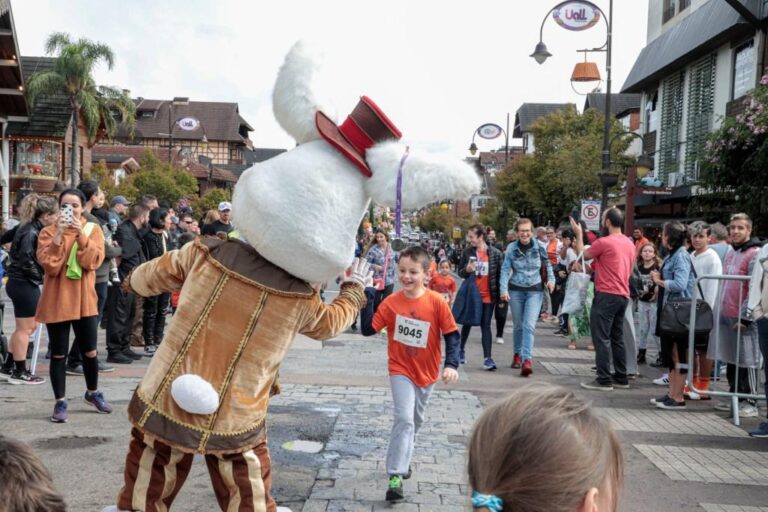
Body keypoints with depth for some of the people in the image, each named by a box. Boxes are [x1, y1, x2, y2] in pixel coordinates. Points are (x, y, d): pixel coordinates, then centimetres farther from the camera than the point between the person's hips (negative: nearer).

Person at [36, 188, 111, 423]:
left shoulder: (93, 230, 2)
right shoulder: (48, 232, -1)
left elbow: (94, 261, -12)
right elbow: (49, 265, -14)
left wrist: (81, 234, -21)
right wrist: (58, 235, -22)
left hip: (84, 300, 1)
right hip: (56, 301, -1)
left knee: (90, 352, 10)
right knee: (58, 354, 5)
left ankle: (92, 393, 32)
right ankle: (60, 403, 17)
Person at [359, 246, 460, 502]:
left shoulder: (437, 302, -15)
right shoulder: (391, 302, -12)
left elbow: (452, 334, -9)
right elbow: (367, 329, -13)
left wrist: (451, 364, -20)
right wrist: (368, 298, -21)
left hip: (427, 371, 2)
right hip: (401, 370, -2)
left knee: (416, 420, 21)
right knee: (404, 419, -17)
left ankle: (402, 458, 46)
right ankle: (396, 476, -13)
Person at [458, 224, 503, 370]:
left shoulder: (495, 253, -7)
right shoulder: (467, 252, -3)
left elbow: (500, 275, -2)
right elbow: (460, 273, 5)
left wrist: (500, 296, -4)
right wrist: (467, 270, -18)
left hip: (488, 296, -2)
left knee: (486, 326, -1)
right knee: (467, 323, 16)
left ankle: (487, 358, -3)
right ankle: (461, 349, 37)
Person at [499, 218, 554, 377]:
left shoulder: (539, 247, -3)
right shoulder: (511, 248, -5)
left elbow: (547, 264, 12)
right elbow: (505, 269, -7)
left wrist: (551, 279, -2)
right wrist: (504, 289, -18)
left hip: (535, 291, -1)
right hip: (516, 291, 1)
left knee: (529, 326, -13)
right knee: (518, 325, 13)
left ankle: (527, 359, -17)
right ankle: (517, 354, 32)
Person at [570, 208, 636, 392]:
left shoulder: (603, 242, -13)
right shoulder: (630, 244, 13)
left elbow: (583, 255, 3)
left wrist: (578, 234, 17)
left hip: (606, 295, -8)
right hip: (623, 295, 8)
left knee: (601, 338, -5)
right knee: (617, 338, 15)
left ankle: (604, 380, -6)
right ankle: (621, 377, 18)